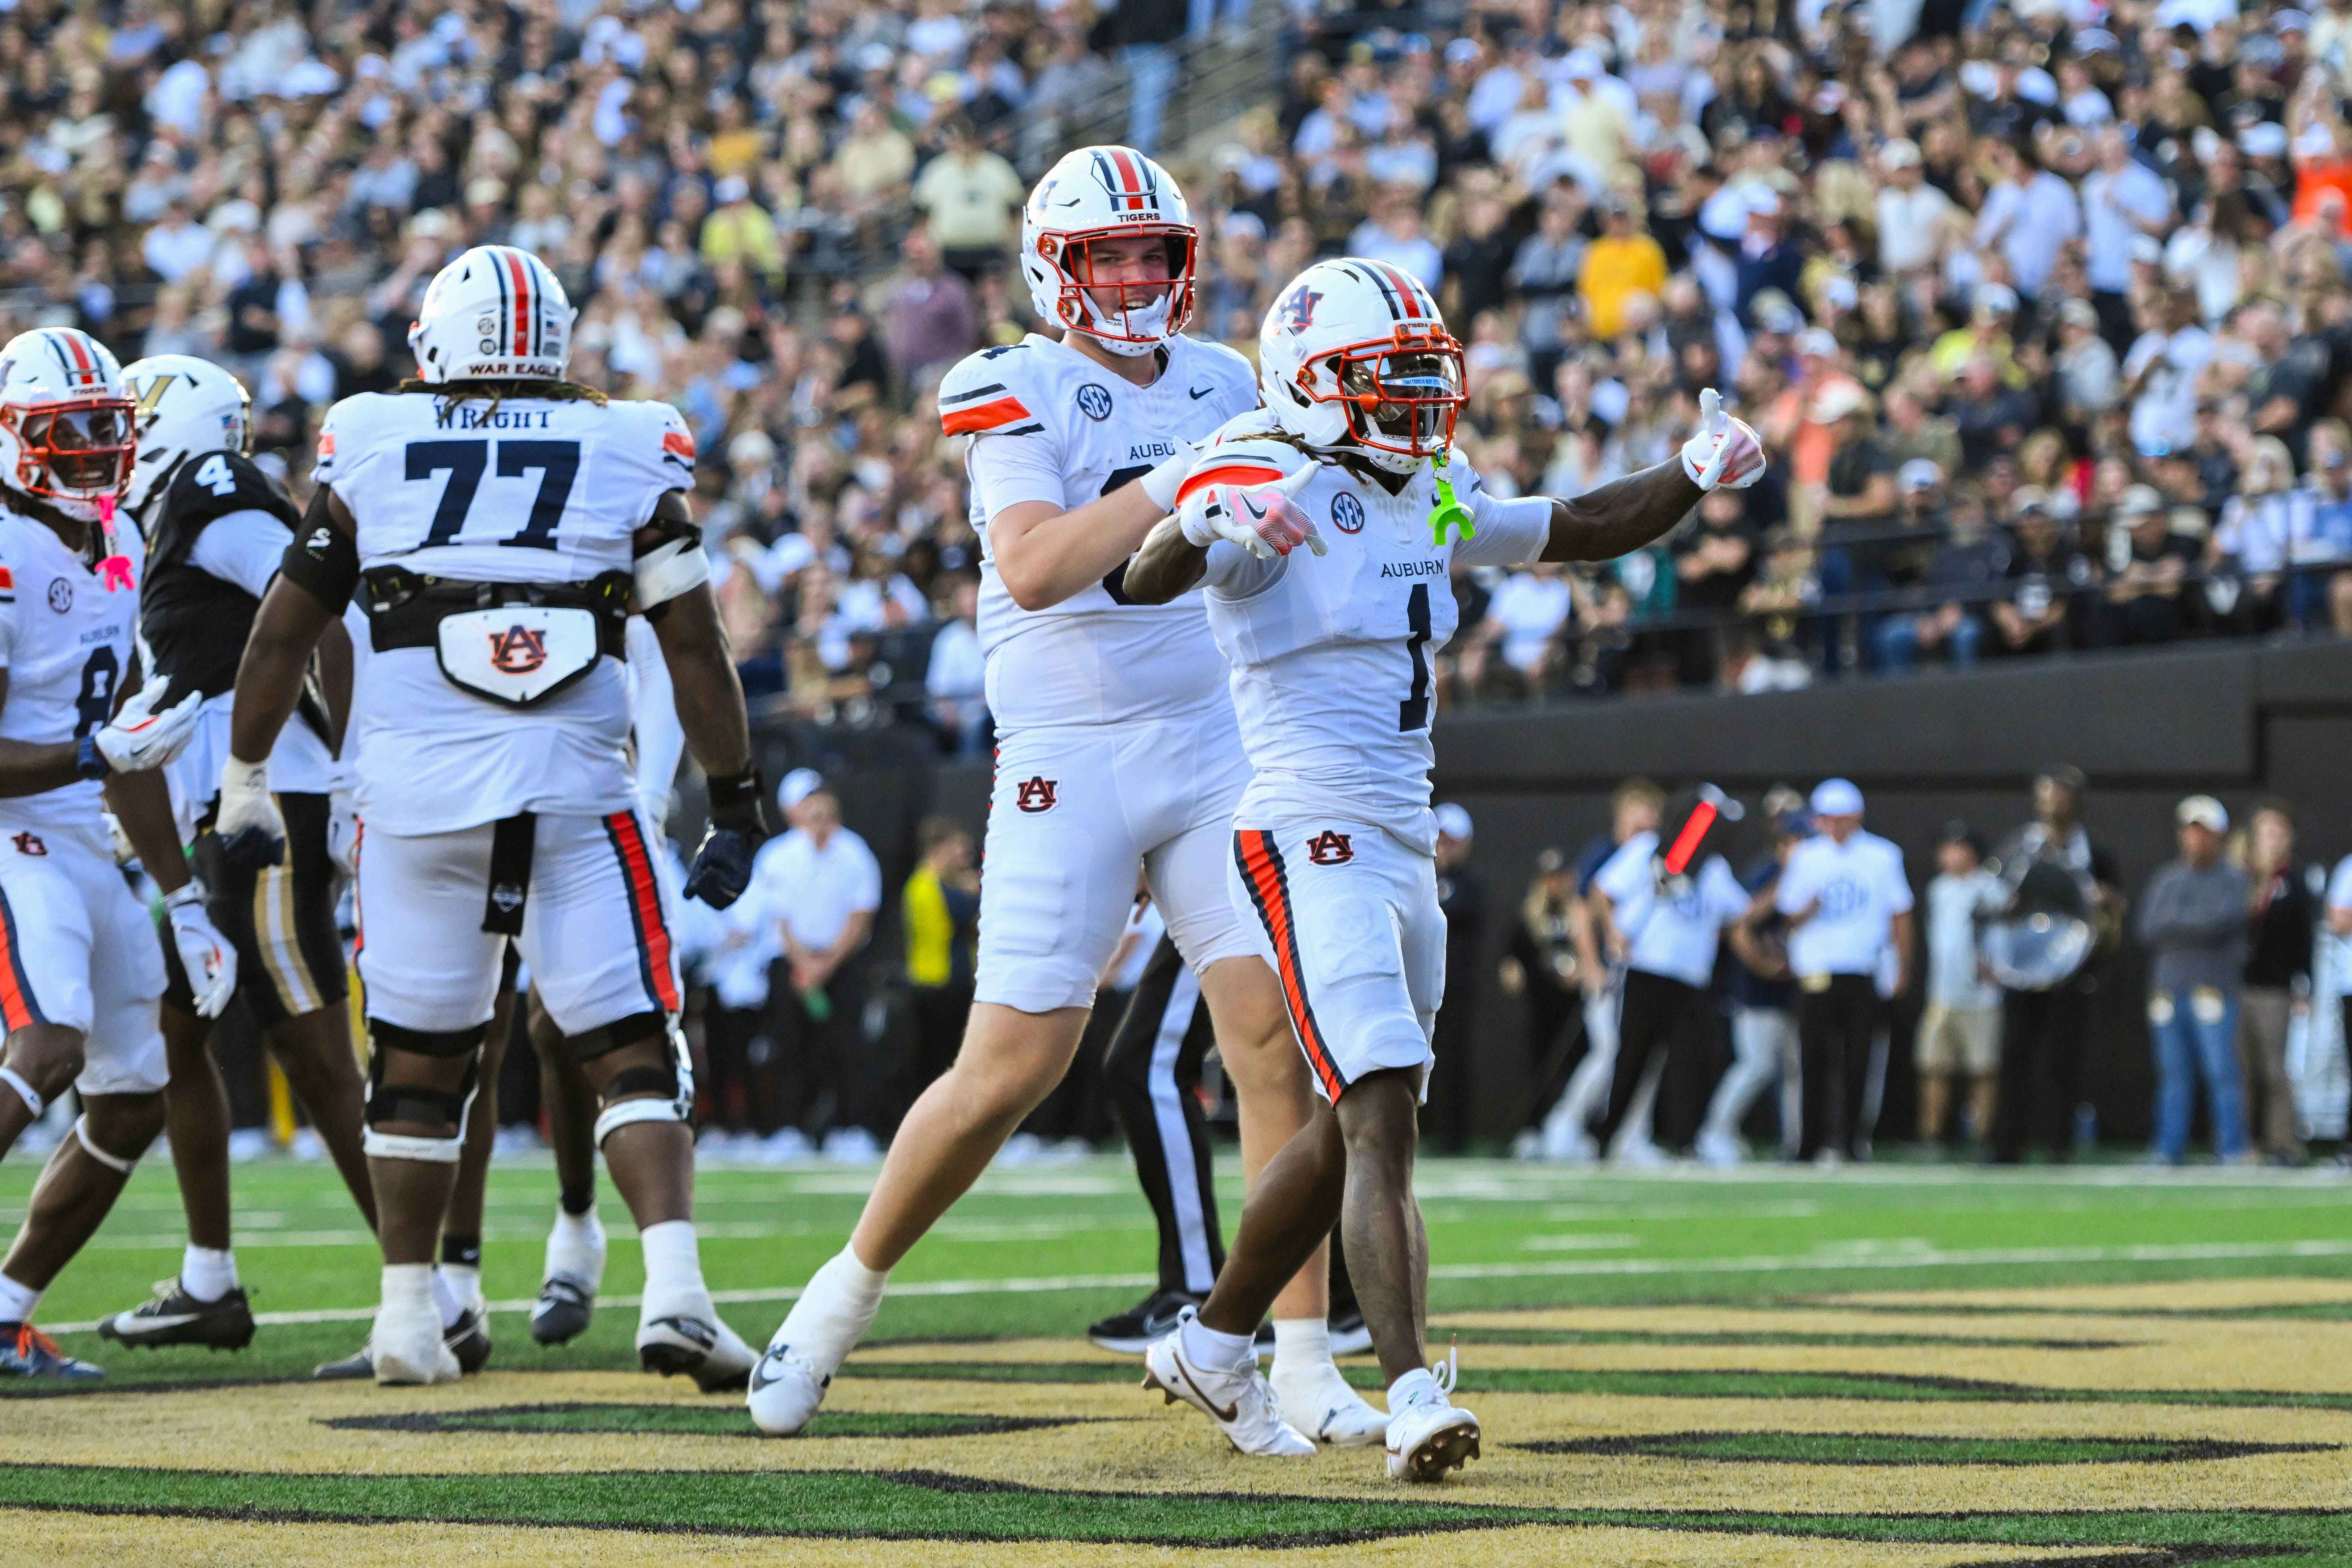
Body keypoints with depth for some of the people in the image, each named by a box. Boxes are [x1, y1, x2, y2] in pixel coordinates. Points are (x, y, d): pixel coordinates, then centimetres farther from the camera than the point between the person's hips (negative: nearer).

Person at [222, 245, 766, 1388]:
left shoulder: (368, 451, 5)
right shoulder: (627, 454, 3)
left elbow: (283, 632, 9)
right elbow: (694, 645, 2)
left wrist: (244, 788, 20)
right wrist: (736, 806, 9)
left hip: (417, 803, 1)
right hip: (576, 800, -1)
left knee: (417, 1060, 14)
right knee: (632, 1056, 2)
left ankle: (408, 1316, 18)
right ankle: (674, 1289, -15)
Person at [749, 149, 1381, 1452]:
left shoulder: (1223, 387, 12)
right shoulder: (1016, 392, -7)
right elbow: (1035, 570, -23)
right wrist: (1180, 478, -27)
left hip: (1218, 748, 5)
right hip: (1067, 764, -4)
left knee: (1279, 1044, -7)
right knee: (1012, 1067, -7)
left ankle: (1301, 1359, -2)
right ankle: (849, 1289, 14)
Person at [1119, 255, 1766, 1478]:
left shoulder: (1429, 501, 13)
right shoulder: (1266, 490, -12)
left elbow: (1583, 531, 22)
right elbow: (1143, 580, -28)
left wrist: (1694, 477, 6)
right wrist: (1205, 534, -51)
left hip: (1406, 847, 9)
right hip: (1311, 844, -9)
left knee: (1350, 1130, 18)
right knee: (1382, 1119, -19)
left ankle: (1212, 1347, 34)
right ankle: (1413, 1397, -27)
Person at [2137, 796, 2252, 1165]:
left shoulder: (2234, 881, 3)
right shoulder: (2166, 879, 17)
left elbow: (2218, 925, -12)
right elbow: (2147, 931, 7)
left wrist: (2171, 926, -1)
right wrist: (2193, 930, -5)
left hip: (2214, 990, -4)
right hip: (2168, 989, 4)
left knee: (2221, 1073, -8)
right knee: (2173, 1075, 4)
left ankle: (2233, 1150, -5)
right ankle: (2169, 1148, 7)